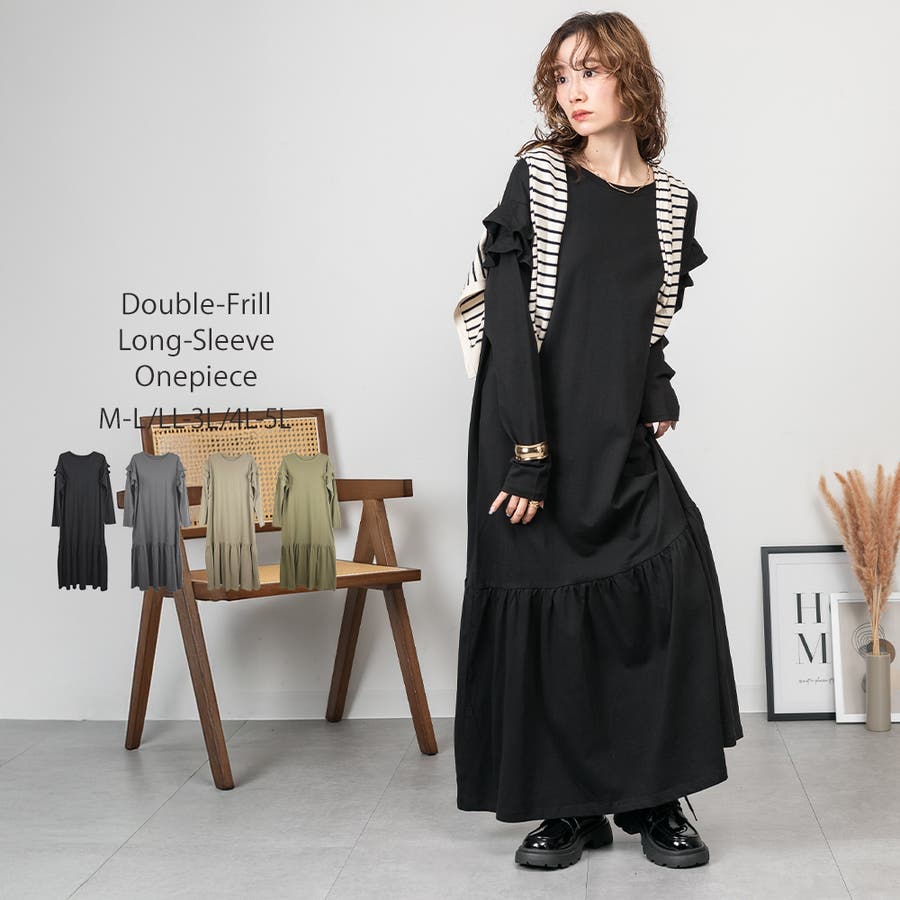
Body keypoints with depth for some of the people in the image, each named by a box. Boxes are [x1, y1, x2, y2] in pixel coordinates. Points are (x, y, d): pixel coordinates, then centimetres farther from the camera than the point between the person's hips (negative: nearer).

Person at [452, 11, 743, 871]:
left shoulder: (671, 200, 8)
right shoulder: (536, 178, -3)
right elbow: (509, 320, -11)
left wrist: (659, 402, 1)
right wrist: (528, 451, -17)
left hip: (624, 440, 3)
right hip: (533, 429, -3)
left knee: (672, 582, -9)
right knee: (543, 605, -1)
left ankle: (657, 798, 5)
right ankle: (567, 806, 13)